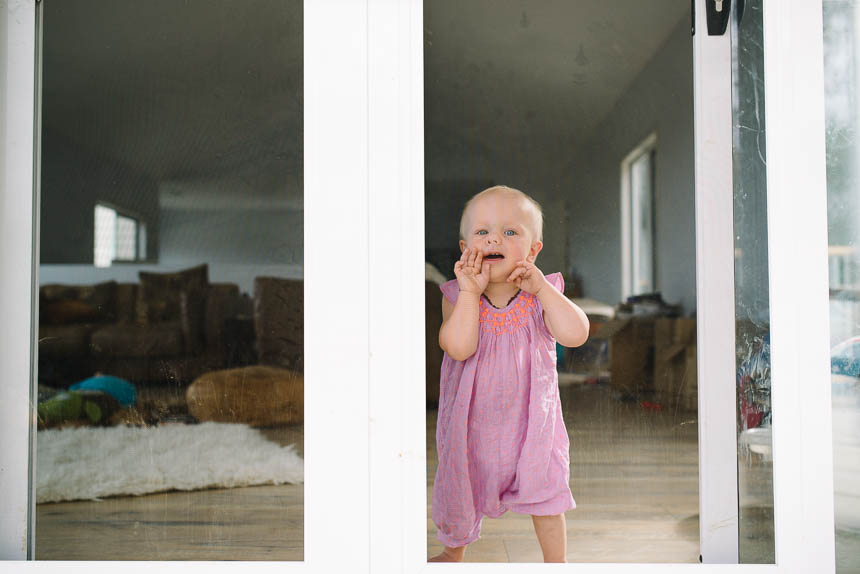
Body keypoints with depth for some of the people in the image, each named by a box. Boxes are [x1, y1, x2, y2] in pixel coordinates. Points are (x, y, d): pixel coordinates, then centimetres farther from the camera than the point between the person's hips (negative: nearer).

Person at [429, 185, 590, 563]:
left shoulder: (543, 294, -11)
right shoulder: (457, 295, -13)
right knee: (457, 494, 19)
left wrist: (540, 286, -29)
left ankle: (555, 563, 34)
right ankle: (453, 553, 49)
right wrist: (471, 291, -30)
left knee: (544, 497, 9)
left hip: (531, 422, -1)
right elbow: (459, 347, -29)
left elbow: (575, 334, -27)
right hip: (472, 425, 1)